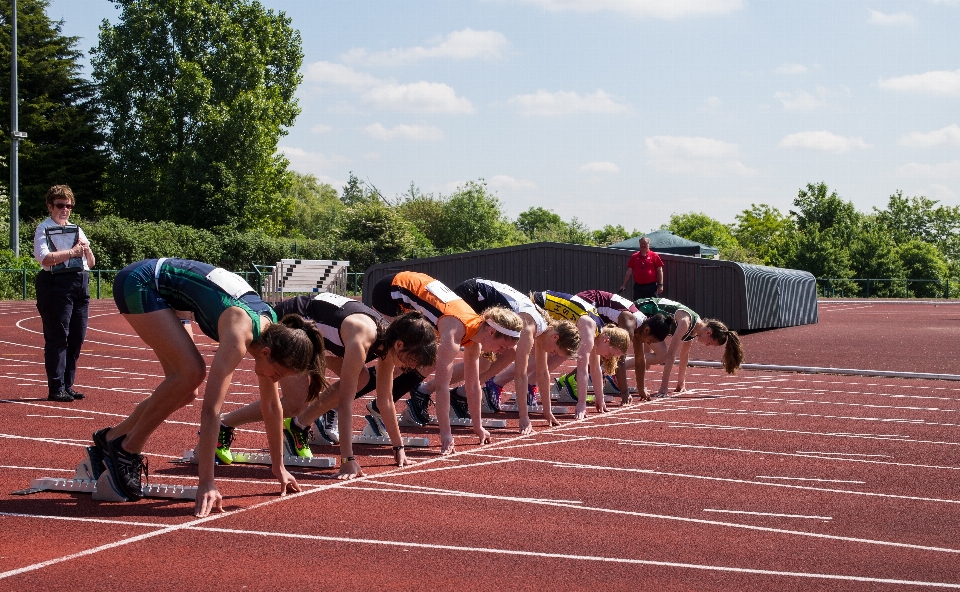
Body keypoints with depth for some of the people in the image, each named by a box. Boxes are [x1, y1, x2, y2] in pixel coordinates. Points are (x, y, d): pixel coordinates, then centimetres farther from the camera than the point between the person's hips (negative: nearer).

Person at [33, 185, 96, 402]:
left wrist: (86, 248, -2)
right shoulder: (44, 229, 1)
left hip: (81, 285, 7)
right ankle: (56, 389, -3)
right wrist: (72, 252, -16)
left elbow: (91, 263, 18)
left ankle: (68, 386, 15)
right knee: (57, 337, -6)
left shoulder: (77, 230, 19)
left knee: (77, 337, 7)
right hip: (56, 285, -7)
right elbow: (44, 257, -17)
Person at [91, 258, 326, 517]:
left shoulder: (272, 332, -8)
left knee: (183, 390, 3)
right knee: (190, 373, -21)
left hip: (161, 288, 9)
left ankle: (110, 439, 20)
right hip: (140, 283, -8)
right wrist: (206, 484, -37)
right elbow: (211, 409, -36)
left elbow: (272, 406, 3)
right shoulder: (240, 335, -31)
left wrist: (279, 468, 8)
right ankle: (127, 451, -6)